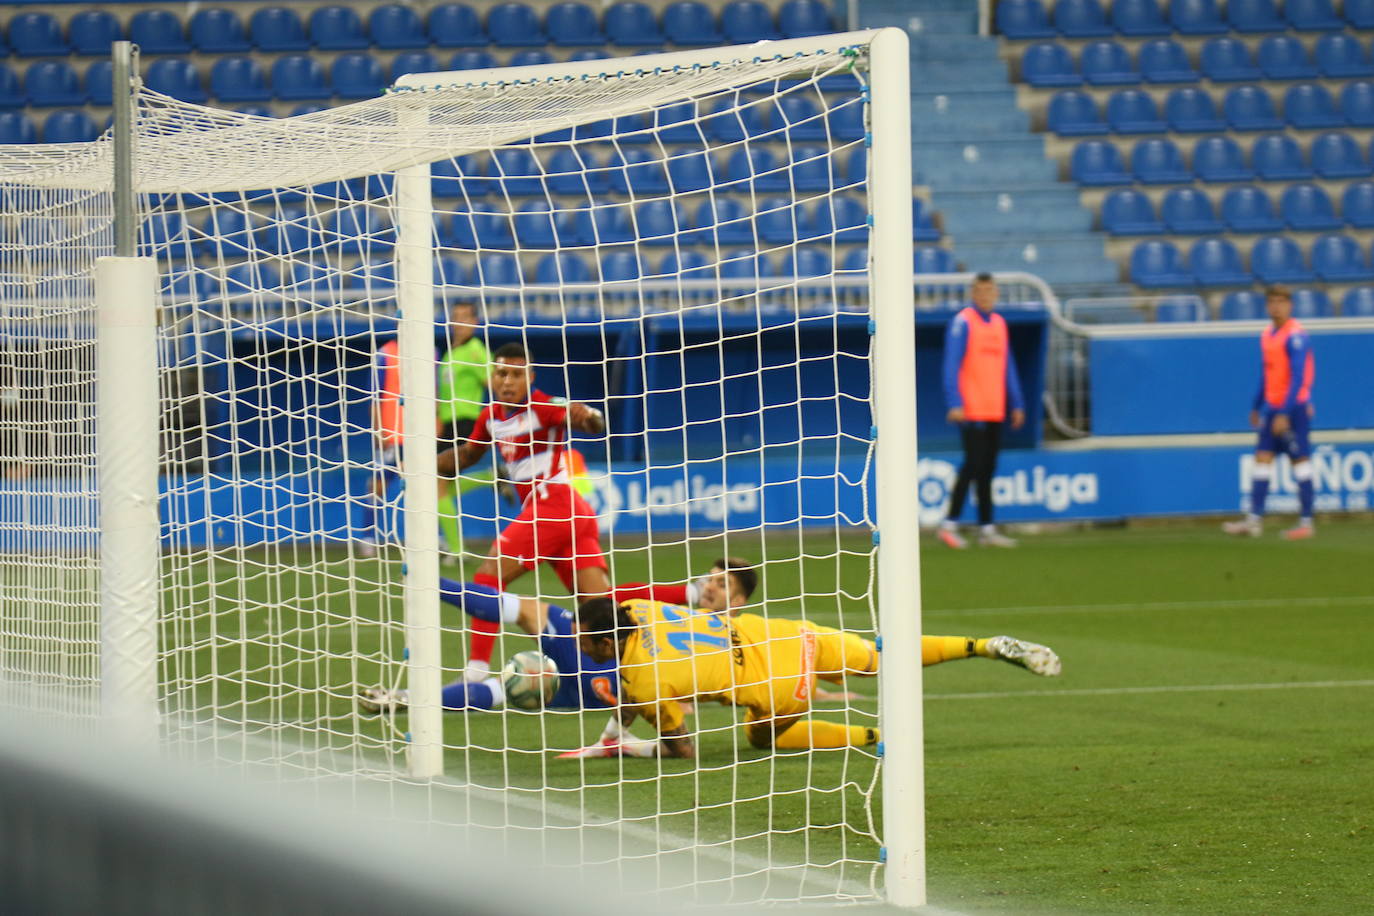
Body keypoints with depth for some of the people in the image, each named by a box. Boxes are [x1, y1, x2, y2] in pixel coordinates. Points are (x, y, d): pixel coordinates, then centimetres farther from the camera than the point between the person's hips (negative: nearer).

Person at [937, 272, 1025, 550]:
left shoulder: (999, 323, 15)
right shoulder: (962, 322, -5)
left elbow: (1008, 367, 20)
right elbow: (951, 366, -11)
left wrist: (1016, 404, 15)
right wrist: (955, 404, -19)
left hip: (995, 410, 7)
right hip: (971, 409, -7)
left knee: (987, 468, 7)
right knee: (974, 463, -11)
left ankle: (986, 529, 9)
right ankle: (950, 524, -6)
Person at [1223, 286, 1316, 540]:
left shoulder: (1295, 336, -13)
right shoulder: (1267, 334, 13)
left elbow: (1298, 377, -19)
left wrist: (1284, 414, -22)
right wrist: (1257, 407, 22)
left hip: (1294, 407, -8)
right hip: (1272, 406, 8)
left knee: (1300, 461, -2)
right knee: (1262, 457, 2)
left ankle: (1306, 522, 3)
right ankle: (1254, 520, 0)